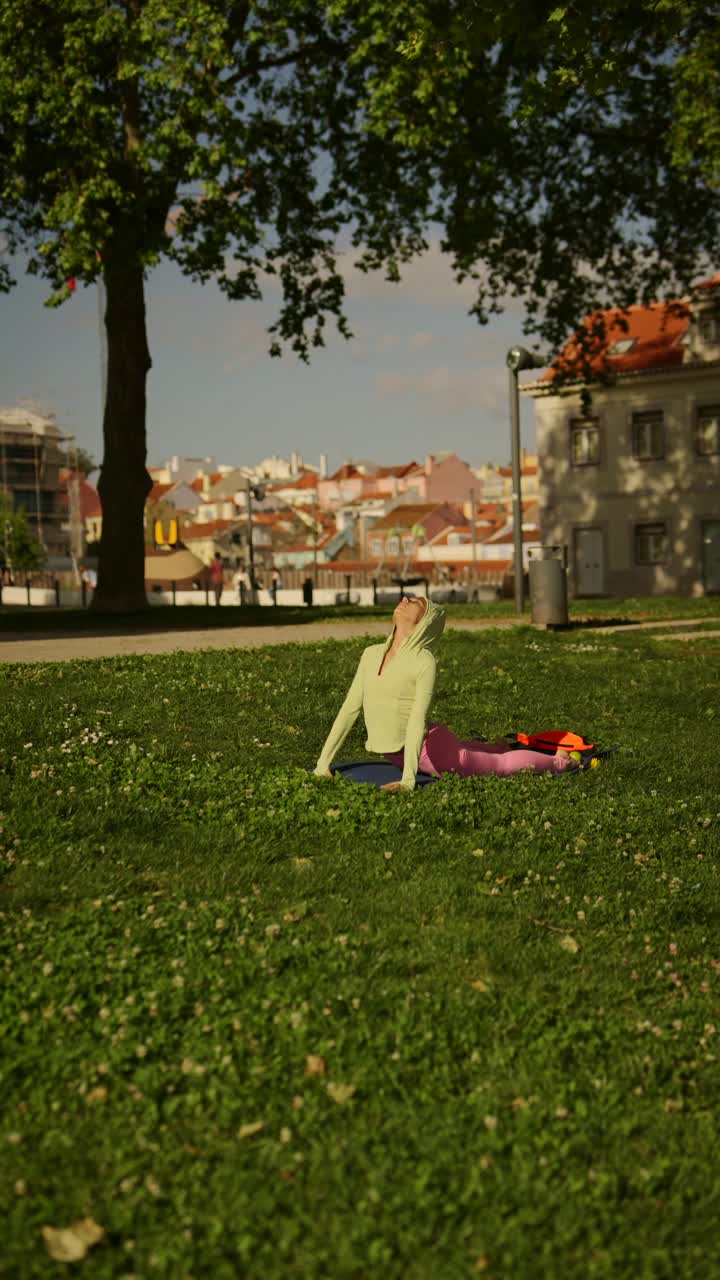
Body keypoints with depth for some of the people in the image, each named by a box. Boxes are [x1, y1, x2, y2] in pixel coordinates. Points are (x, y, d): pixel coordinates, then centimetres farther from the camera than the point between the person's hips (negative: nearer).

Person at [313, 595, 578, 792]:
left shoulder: (424, 661, -21)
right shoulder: (370, 654, -3)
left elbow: (417, 720, -28)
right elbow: (349, 709, -2)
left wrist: (408, 780, -34)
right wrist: (323, 763, -5)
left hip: (427, 747, -7)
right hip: (394, 754, 7)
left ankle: (558, 761, 37)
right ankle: (497, 746, 64)